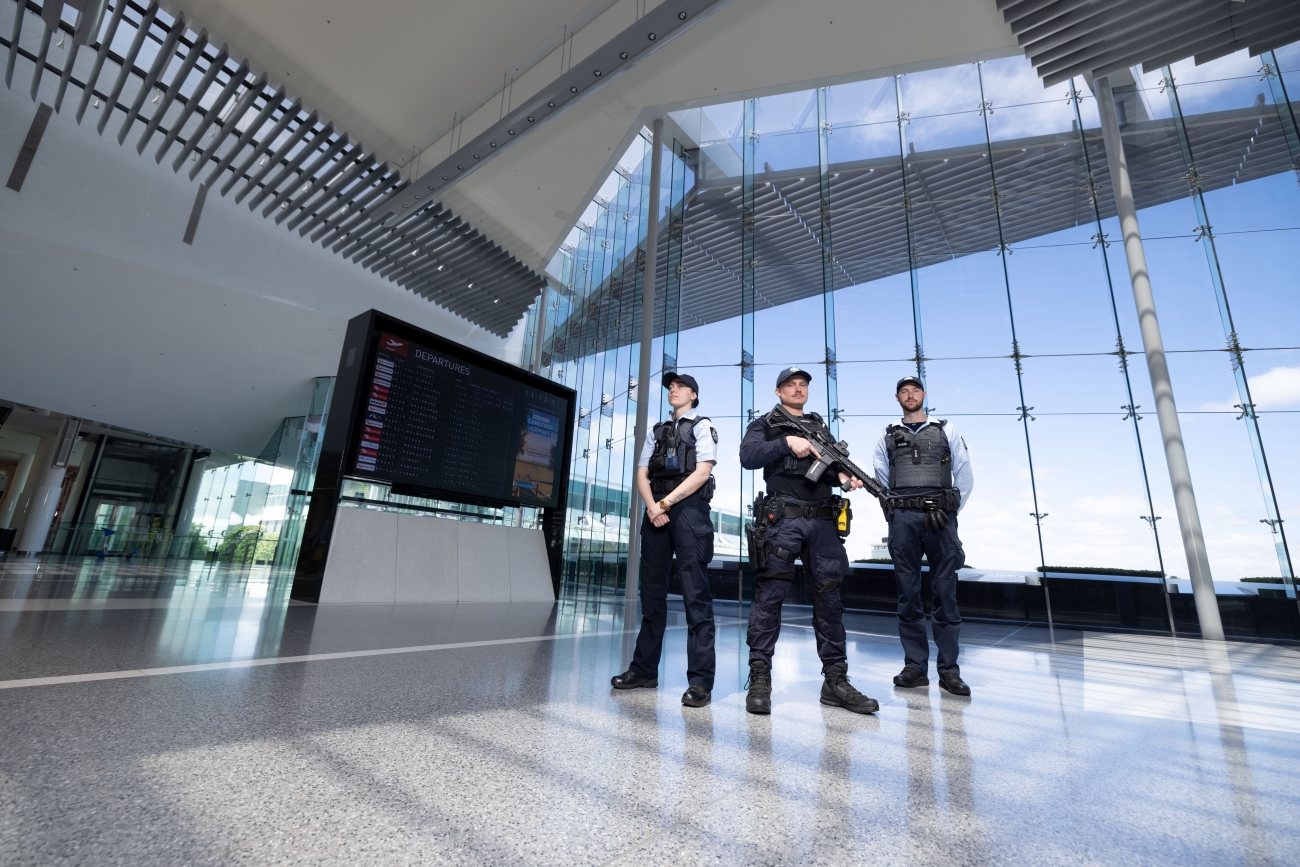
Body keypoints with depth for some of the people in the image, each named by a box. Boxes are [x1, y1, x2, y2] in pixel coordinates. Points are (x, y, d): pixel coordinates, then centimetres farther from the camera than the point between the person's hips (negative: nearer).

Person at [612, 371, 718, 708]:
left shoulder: (702, 426, 6)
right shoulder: (655, 431, 21)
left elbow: (702, 472, -8)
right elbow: (641, 474, 12)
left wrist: (666, 502, -11)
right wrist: (652, 506, -7)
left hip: (689, 510, -5)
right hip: (655, 511, 6)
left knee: (695, 594, -7)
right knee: (651, 591, 8)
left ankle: (700, 680, -3)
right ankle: (644, 669, 17)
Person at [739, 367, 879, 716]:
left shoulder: (820, 425, 24)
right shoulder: (764, 424, 10)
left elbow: (833, 463, 17)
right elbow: (748, 457, -8)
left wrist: (845, 476, -5)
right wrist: (787, 442, -17)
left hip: (822, 522, 5)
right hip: (783, 520, -5)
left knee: (829, 598, 7)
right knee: (769, 598, -4)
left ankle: (835, 680, 17)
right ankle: (760, 679, 4)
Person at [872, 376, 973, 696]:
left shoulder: (946, 431, 13)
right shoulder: (887, 437, 15)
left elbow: (964, 474, 8)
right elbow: (880, 479, 15)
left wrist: (951, 510, -1)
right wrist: (892, 509, 2)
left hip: (939, 517, -1)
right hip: (902, 519, 1)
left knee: (945, 593, -1)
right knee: (908, 595, 3)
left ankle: (949, 670, 8)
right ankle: (915, 667, 9)